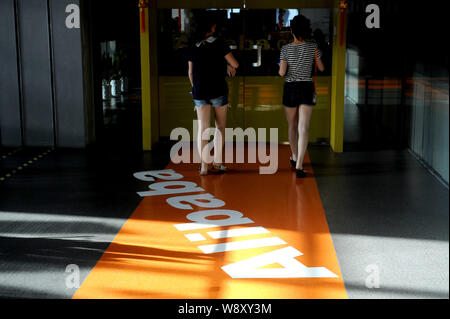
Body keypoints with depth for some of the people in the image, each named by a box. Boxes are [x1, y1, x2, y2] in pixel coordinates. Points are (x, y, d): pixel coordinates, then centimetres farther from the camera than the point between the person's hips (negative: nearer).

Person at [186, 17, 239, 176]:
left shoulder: (194, 48, 7)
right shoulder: (219, 44, -3)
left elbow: (191, 73, 10)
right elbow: (235, 64, -4)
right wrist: (229, 66, 18)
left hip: (199, 92, 2)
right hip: (218, 91, -2)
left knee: (202, 128, 2)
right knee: (220, 127, 11)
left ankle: (204, 164, -4)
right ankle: (217, 161, 10)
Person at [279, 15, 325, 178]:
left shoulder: (286, 49, -5)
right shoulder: (313, 47, -4)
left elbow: (282, 72, -10)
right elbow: (321, 68, 6)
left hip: (290, 89, 1)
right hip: (307, 89, -1)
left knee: (292, 125, 20)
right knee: (303, 128, -7)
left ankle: (295, 157, 37)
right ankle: (299, 166, -20)